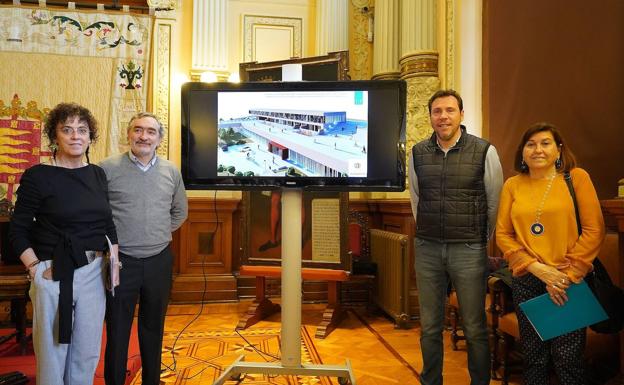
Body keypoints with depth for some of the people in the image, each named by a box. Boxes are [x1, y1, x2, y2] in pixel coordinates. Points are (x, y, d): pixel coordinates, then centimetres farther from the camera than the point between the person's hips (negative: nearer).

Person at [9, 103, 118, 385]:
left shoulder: (98, 174, 6)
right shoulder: (37, 176, -8)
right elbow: (18, 231, -4)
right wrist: (35, 268, -11)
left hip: (94, 272, 4)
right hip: (54, 274, -4)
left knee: (88, 354, 15)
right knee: (52, 353, 9)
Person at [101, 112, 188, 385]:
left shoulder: (171, 172, 6)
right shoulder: (108, 168, -6)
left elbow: (180, 211, 18)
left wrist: (161, 233, 10)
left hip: (159, 261, 3)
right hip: (121, 261, -3)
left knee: (153, 327, 16)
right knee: (117, 330, 8)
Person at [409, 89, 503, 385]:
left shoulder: (484, 151, -5)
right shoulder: (418, 153, 4)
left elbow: (495, 202, 3)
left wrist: (484, 242, 9)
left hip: (469, 250, -2)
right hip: (427, 249, 3)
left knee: (475, 328, 7)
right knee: (430, 327, 13)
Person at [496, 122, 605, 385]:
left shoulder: (576, 177, -1)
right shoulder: (512, 185, 5)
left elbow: (594, 230, -5)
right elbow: (503, 234, 3)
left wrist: (567, 275, -11)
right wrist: (537, 268, -10)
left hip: (570, 281, -2)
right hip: (526, 280, 2)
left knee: (567, 360, 2)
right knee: (534, 358, 13)